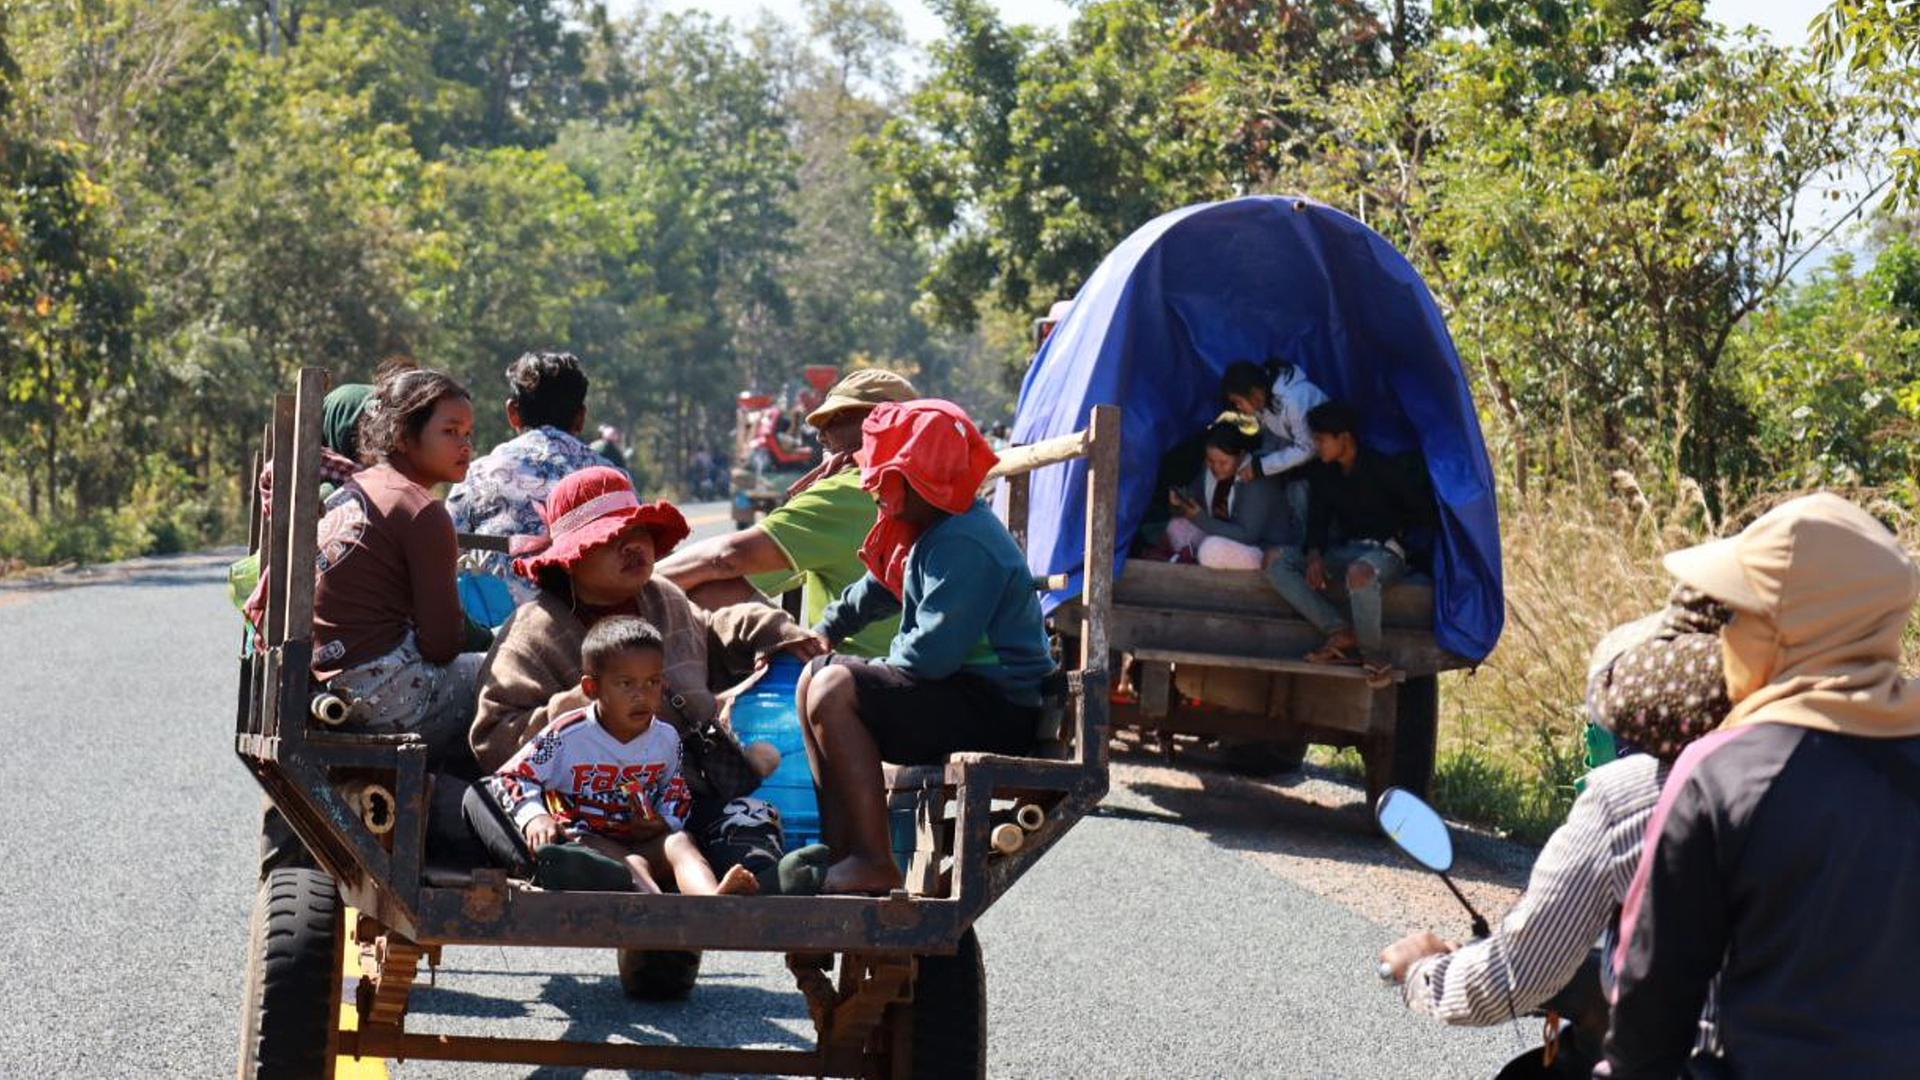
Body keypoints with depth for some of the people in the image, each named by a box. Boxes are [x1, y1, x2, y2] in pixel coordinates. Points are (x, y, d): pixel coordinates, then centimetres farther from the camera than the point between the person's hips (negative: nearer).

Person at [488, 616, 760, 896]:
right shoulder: (566, 736, -8)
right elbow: (508, 778, -4)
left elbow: (676, 796, 21)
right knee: (632, 864, -35)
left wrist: (664, 824, -3)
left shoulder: (666, 739, 6)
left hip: (645, 841, 5)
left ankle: (714, 898, -60)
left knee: (680, 842, -26)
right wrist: (534, 817, -23)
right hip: (583, 840, -5)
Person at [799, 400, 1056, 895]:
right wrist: (825, 630, 43)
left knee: (832, 690, -22)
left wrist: (876, 668, -8)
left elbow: (931, 653, -26)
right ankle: (840, 849, 13)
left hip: (999, 711, -11)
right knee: (816, 679, 18)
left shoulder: (964, 546, -20)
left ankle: (874, 863, -23)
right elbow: (881, 588, 35)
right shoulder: (935, 531, 14)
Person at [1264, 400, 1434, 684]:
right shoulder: (1323, 474, 6)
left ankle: (1371, 654, -23)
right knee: (1277, 562, -11)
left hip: (1386, 550, -8)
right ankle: (1340, 632, -20)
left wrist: (1397, 532, 6)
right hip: (1346, 549, 8)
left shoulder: (1380, 469, -14)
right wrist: (1314, 554, -13)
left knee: (1360, 573, -45)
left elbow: (1424, 509, -8)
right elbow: (1317, 521, 7)